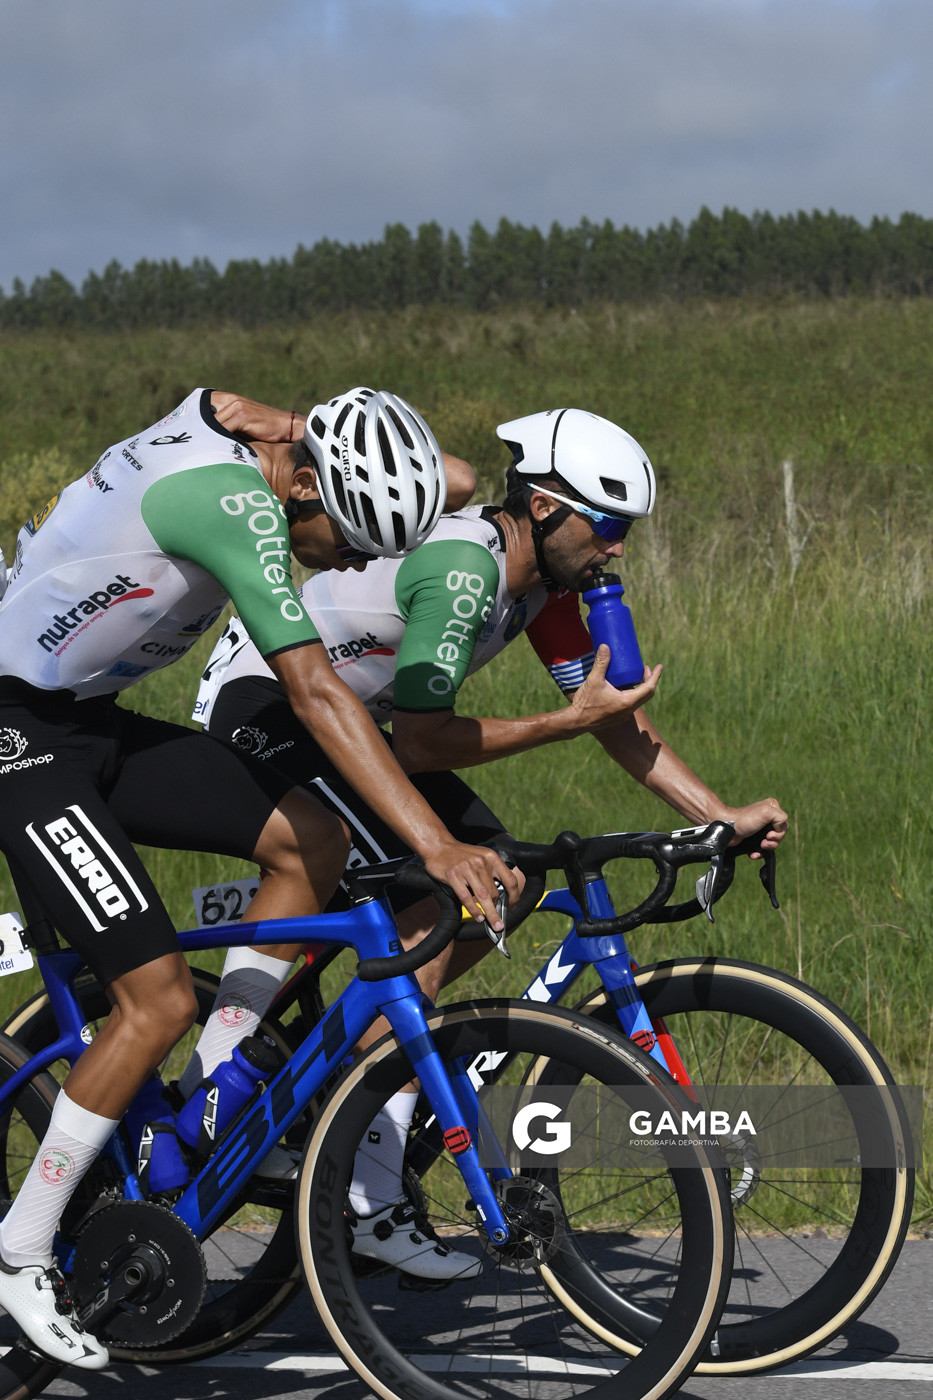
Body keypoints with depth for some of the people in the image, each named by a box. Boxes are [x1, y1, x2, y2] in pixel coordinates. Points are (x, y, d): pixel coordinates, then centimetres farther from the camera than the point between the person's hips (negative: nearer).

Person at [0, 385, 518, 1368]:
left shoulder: (219, 416, -1)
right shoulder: (238, 503, -26)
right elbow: (313, 690, -31)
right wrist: (436, 846, -35)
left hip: (83, 717, 9)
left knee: (311, 844, -1)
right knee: (159, 998, -12)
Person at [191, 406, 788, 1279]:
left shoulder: (543, 577, 0)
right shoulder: (462, 573, -28)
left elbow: (615, 719, 4)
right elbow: (418, 743, -29)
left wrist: (723, 815, -3)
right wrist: (570, 721, -27)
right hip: (256, 703, -10)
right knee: (430, 900, -18)